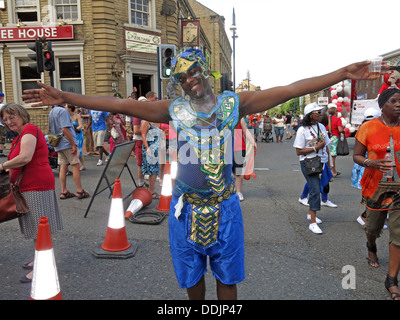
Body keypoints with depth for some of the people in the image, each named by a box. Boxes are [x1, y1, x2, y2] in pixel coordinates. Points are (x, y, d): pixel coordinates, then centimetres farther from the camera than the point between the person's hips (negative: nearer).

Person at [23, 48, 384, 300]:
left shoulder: (234, 103, -2)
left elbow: (289, 90, -6)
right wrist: (64, 97, -5)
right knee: (191, 276, 19)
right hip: (186, 206, 1)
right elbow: (120, 104, -3)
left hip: (225, 205, -1)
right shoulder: (175, 109, 0)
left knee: (227, 277, 14)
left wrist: (341, 74, -9)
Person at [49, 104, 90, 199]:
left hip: (58, 145, 8)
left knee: (63, 167, 9)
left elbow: (50, 130, 20)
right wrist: (73, 144, -19)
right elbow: (64, 129, -21)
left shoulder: (51, 112, 15)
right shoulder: (63, 111, -13)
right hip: (67, 143, -8)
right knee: (75, 165, -3)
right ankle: (80, 191, 0)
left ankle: (64, 192, 11)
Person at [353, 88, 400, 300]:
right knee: (373, 226, 18)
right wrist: (372, 163, -21)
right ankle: (371, 248, 54)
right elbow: (356, 156, -3)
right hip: (375, 185, -1)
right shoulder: (368, 128, -6)